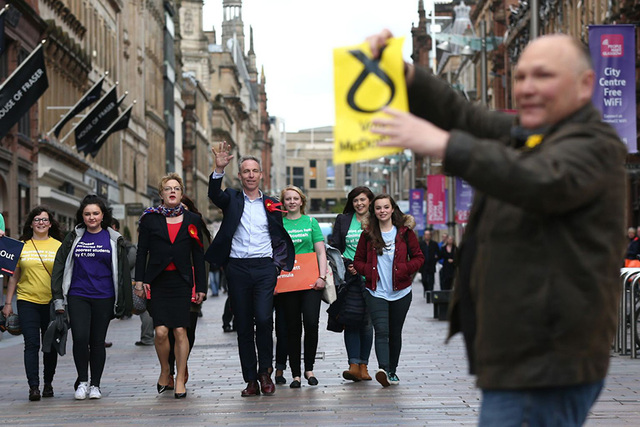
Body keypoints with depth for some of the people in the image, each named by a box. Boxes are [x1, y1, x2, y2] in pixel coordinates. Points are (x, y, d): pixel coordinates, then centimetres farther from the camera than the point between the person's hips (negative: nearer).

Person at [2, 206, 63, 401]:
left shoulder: (59, 246, 5)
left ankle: (48, 384, 22)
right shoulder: (21, 246, 6)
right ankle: (33, 387, -11)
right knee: (31, 344, -9)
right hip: (27, 301, -1)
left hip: (52, 302, 1)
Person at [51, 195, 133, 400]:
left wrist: (123, 302, 3)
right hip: (77, 297, 0)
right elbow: (59, 266, 9)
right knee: (80, 338, -12)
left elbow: (123, 272, 7)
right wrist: (58, 299, 4)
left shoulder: (113, 239, 5)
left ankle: (95, 385, 17)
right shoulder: (73, 238, 7)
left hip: (103, 298, 0)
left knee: (98, 341, 5)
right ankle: (82, 381, 7)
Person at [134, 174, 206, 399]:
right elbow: (142, 251, 5)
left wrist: (201, 286, 5)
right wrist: (139, 280, -4)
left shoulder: (192, 220, 8)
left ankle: (180, 379, 6)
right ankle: (165, 371, 17)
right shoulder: (150, 218, 5)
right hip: (157, 280, -1)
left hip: (182, 281, 1)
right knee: (161, 331, -8)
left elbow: (198, 255, 9)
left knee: (180, 331, -4)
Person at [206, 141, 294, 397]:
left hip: (264, 268, 0)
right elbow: (214, 195, -14)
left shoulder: (271, 205, 13)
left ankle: (265, 372, 4)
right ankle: (251, 380, 8)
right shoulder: (232, 199, 9)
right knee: (243, 325, 2)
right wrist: (219, 169, -30)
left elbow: (281, 239, 18)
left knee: (264, 319, -15)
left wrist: (278, 264, 5)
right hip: (237, 268, 0)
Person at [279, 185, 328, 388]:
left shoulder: (311, 222, 10)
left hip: (310, 281, 0)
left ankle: (309, 368, 1)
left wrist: (322, 276, -3)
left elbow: (321, 252, 8)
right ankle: (295, 374, 7)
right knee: (293, 328, 1)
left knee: (311, 322, -12)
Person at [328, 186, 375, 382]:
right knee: (351, 320, -7)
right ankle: (354, 365, -9)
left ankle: (363, 365, 7)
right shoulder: (343, 220, 11)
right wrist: (346, 264, -6)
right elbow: (334, 247, 11)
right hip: (348, 278, 1)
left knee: (366, 321, 2)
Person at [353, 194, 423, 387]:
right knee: (381, 331, -17)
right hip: (376, 292, -1)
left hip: (400, 293, 1)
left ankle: (392, 371, 25)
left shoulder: (405, 232, 2)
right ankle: (383, 369, -31)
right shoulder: (368, 234, 4)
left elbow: (418, 257, 6)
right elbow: (358, 261, 12)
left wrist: (404, 269, -12)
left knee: (395, 333, 11)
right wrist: (369, 270, -9)